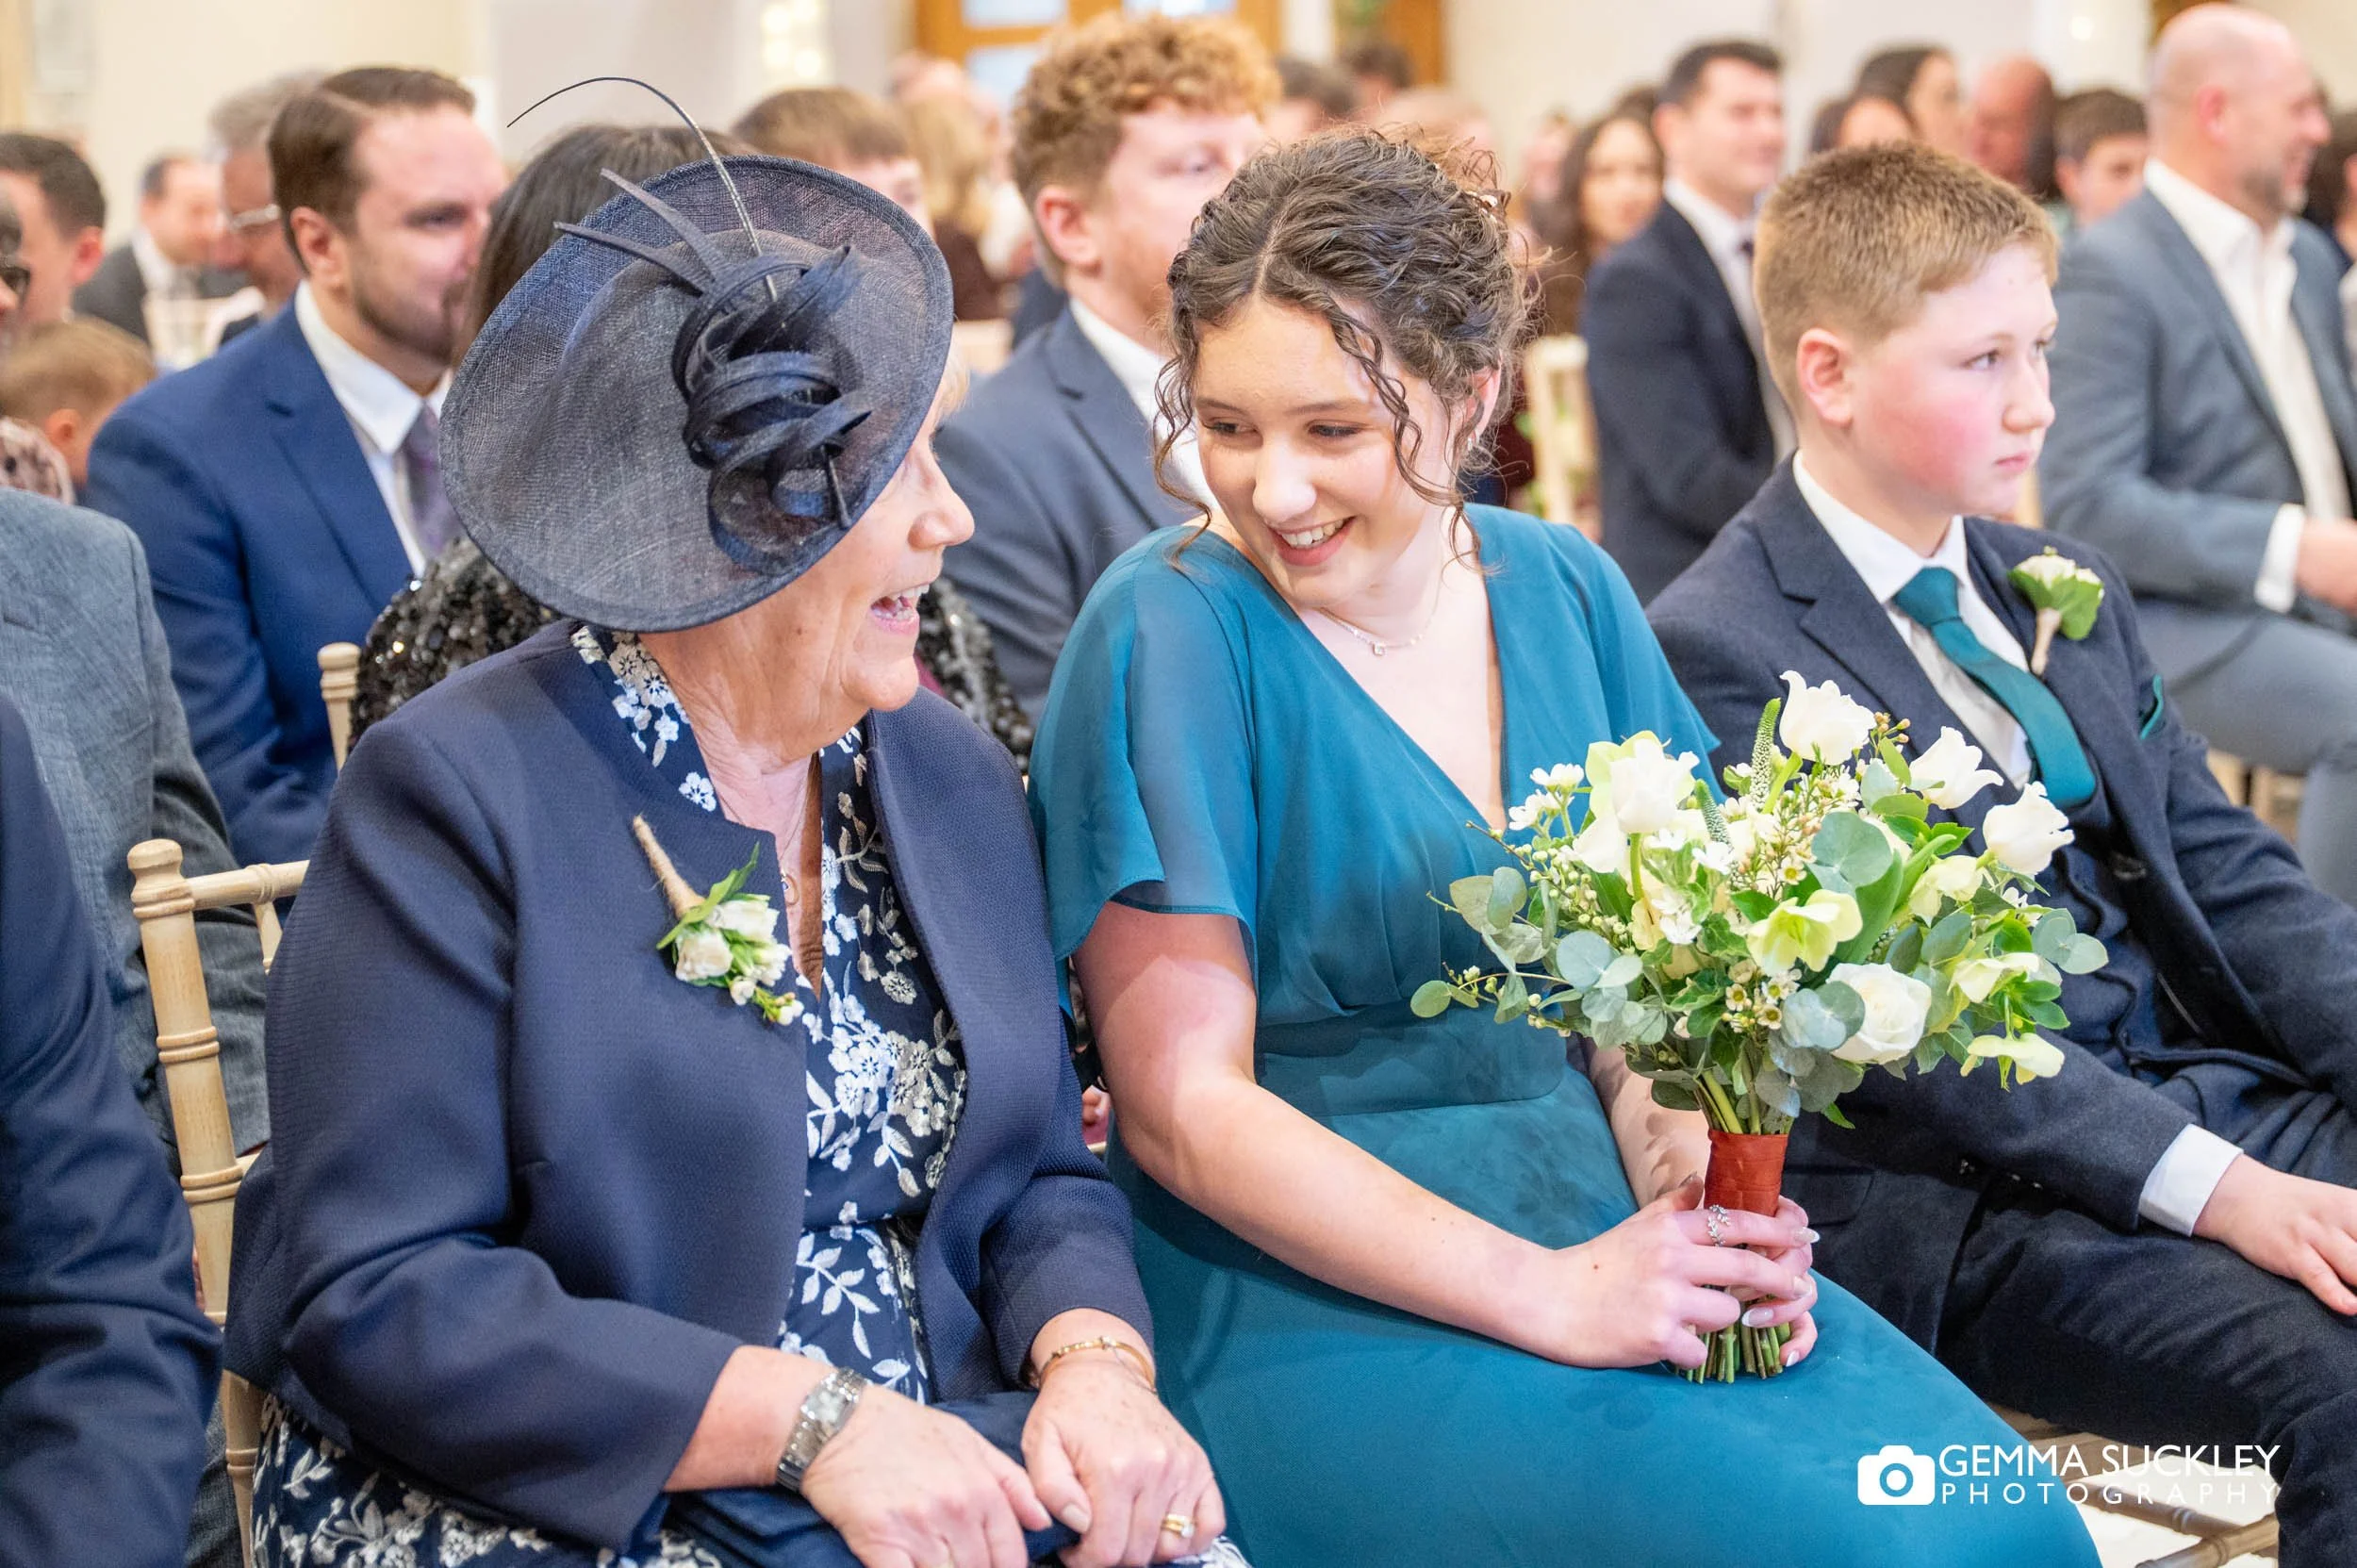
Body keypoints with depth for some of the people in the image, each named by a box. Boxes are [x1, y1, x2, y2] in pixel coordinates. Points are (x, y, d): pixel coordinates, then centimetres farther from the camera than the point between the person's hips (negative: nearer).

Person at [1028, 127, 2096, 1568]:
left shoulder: (1560, 589, 5)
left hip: (1600, 1231, 5)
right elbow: (1182, 1105, -13)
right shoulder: (1174, 633, -11)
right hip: (1314, 1304, -5)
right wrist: (1550, 1297, -18)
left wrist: (1686, 1173, -10)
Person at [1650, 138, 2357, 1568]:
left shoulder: (2073, 594, 16)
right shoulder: (1722, 647, -9)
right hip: (1974, 1191, -7)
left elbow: (2231, 872, 12)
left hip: (2216, 1094, 8)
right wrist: (2208, 1182, -22)